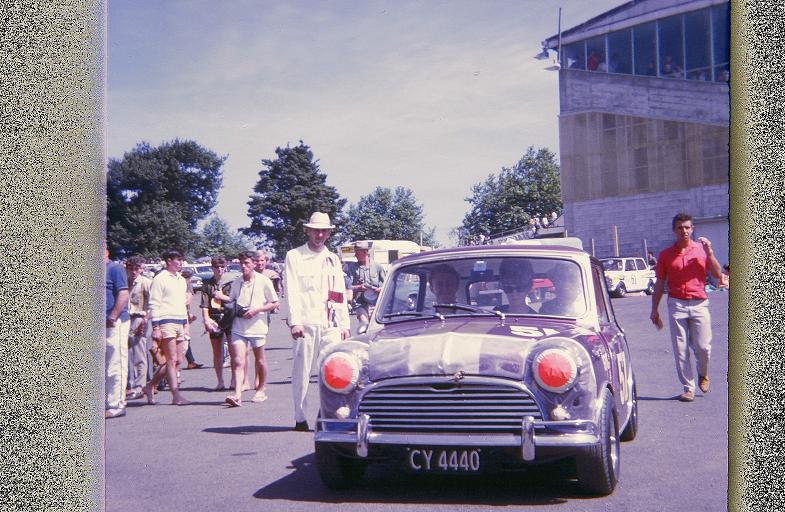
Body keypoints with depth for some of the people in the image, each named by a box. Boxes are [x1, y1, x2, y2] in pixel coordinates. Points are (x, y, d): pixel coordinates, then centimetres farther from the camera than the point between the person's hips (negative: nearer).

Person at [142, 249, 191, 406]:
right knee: (172, 360, -8)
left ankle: (150, 386, 18)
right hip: (166, 322, -8)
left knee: (176, 360, 6)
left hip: (180, 324, 8)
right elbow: (154, 305, -8)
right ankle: (176, 396, -7)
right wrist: (155, 328, -14)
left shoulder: (182, 280, 20)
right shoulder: (160, 279, -4)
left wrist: (185, 324, 21)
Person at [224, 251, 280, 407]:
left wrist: (256, 310, -13)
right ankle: (237, 395, -15)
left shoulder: (264, 281, -5)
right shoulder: (236, 283, 6)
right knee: (238, 361, -9)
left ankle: (260, 391, 28)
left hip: (257, 326, -2)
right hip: (238, 327, 2)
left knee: (260, 360, 12)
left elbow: (275, 303, -2)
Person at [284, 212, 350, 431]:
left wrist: (345, 324, 12)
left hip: (331, 324, 4)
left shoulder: (333, 259, 19)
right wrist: (295, 321, -14)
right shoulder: (294, 256, 5)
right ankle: (300, 418, 5)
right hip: (306, 322, -4)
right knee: (302, 372, -1)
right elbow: (291, 291, -4)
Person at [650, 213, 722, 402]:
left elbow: (717, 274, 1)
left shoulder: (702, 249, 8)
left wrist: (709, 252, -9)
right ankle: (688, 388, 6)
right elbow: (659, 284, 11)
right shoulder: (666, 255, 8)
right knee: (680, 349, -1)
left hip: (699, 303, 0)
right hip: (676, 304, 1)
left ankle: (703, 374, 26)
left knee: (703, 346, -4)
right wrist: (654, 310, 7)